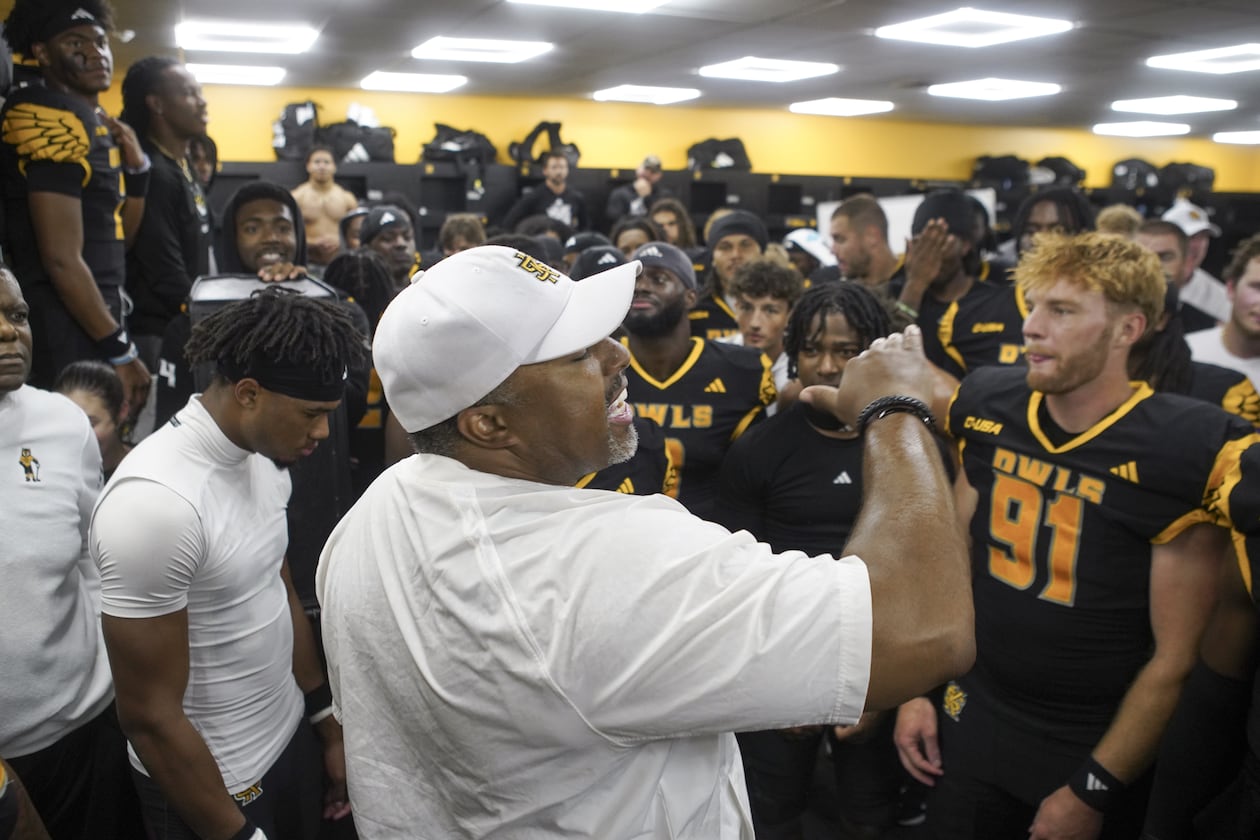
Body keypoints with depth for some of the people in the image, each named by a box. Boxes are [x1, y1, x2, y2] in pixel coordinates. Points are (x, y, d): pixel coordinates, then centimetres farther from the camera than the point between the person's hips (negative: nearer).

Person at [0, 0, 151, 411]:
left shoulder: (95, 120, 13)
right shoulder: (51, 120, -14)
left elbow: (117, 237, 18)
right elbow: (62, 259, -20)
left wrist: (136, 168, 3)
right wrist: (121, 350, -16)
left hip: (95, 322, 9)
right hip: (65, 334, -9)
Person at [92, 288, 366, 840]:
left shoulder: (263, 456, -4)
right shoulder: (154, 501, -28)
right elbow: (150, 716, -23)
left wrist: (329, 725, 11)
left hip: (292, 739, 7)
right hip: (214, 785, -7)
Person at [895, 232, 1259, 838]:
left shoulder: (1180, 453, -19)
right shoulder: (989, 410, -6)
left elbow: (1175, 658, -14)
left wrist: (1094, 789, -11)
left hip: (1092, 746, -4)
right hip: (972, 716, 4)